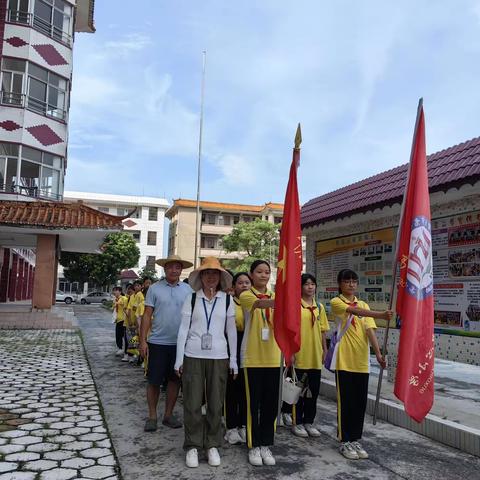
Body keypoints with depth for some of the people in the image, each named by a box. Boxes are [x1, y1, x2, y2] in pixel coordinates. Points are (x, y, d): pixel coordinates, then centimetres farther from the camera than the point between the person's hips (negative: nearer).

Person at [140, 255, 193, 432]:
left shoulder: (188, 290, 4)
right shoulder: (155, 288, -2)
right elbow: (147, 315, -3)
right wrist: (142, 341, -7)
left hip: (180, 343, 2)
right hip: (157, 342, -2)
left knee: (175, 379, 11)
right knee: (154, 380, 5)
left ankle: (168, 415, 26)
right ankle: (152, 416, 21)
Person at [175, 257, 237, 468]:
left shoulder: (227, 300, 3)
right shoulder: (191, 298, 1)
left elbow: (231, 331, 6)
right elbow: (183, 329, 2)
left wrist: (233, 359, 5)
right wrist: (179, 358, -1)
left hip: (219, 357, 1)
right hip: (193, 356, -1)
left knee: (216, 403, 5)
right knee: (192, 403, 3)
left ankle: (212, 445, 22)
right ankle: (192, 446, 19)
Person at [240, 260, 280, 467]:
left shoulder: (275, 296, 11)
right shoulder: (246, 296, -5)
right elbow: (259, 303, -29)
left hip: (272, 356, 4)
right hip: (253, 357, -4)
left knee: (271, 403, 8)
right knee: (254, 402, 2)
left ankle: (266, 445, 21)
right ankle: (254, 446, 15)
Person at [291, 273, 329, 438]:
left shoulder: (319, 307, 9)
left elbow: (322, 330, 13)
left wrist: (325, 350, 10)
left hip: (315, 356, 5)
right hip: (300, 355, -5)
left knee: (313, 390, 12)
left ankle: (309, 421, 26)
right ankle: (297, 423, 19)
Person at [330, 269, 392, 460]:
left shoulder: (363, 304, 11)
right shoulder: (336, 302, -4)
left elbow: (370, 330, 1)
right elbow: (355, 311, -23)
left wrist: (378, 353, -13)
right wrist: (380, 314, -36)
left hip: (362, 362, 5)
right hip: (344, 361, -5)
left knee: (360, 402, 10)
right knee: (346, 402, 2)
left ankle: (356, 440, 23)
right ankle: (345, 442, 14)